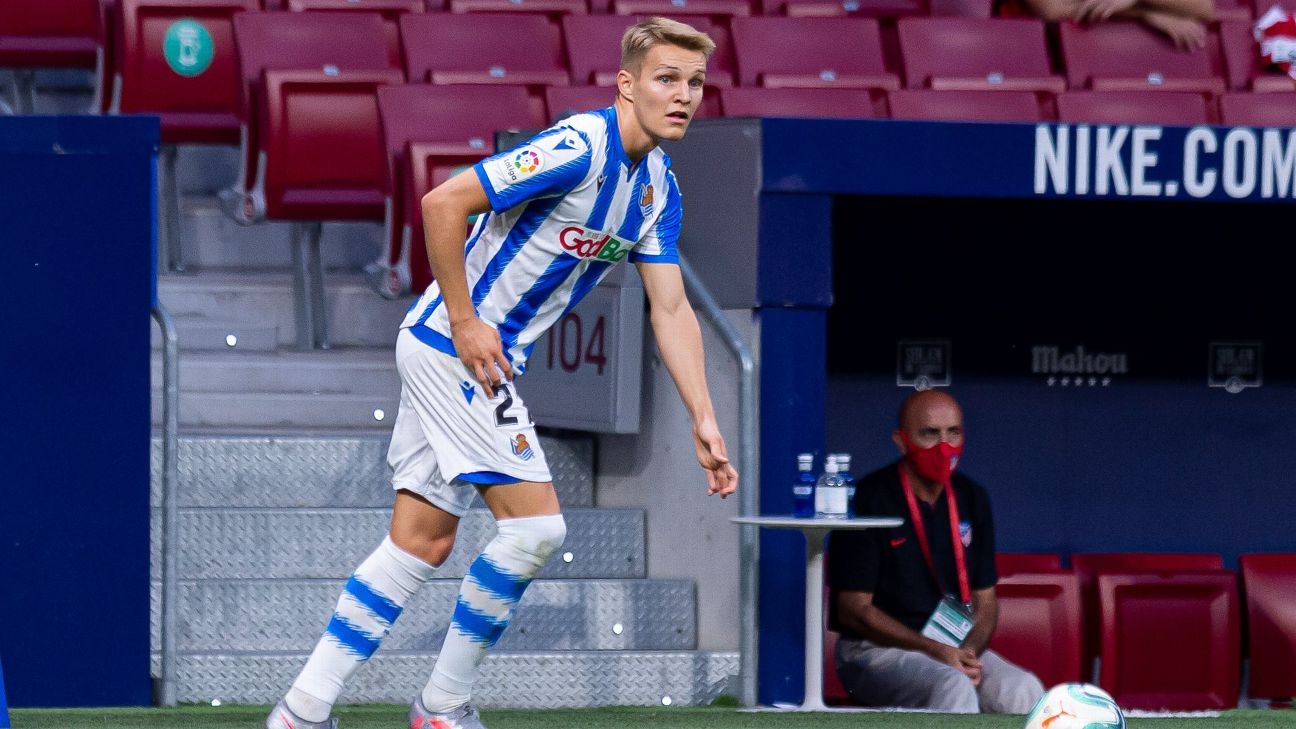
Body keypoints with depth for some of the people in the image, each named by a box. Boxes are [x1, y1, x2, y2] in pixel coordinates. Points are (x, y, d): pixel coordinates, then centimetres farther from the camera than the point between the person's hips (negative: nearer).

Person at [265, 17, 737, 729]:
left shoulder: (657, 186, 8)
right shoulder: (578, 149, -21)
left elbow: (670, 309, 11)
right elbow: (443, 203, -23)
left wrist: (704, 421, 3)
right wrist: (465, 323, -20)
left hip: (486, 356, 9)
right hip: (450, 344, -9)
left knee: (422, 540, 7)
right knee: (535, 523, -11)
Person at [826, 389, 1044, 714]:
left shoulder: (970, 499, 10)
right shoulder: (869, 500, -9)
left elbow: (985, 601, 14)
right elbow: (853, 609, -11)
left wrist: (969, 653, -10)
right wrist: (935, 651, -18)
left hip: (956, 647, 6)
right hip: (876, 650, -6)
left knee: (1023, 689, -23)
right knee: (954, 687, -35)